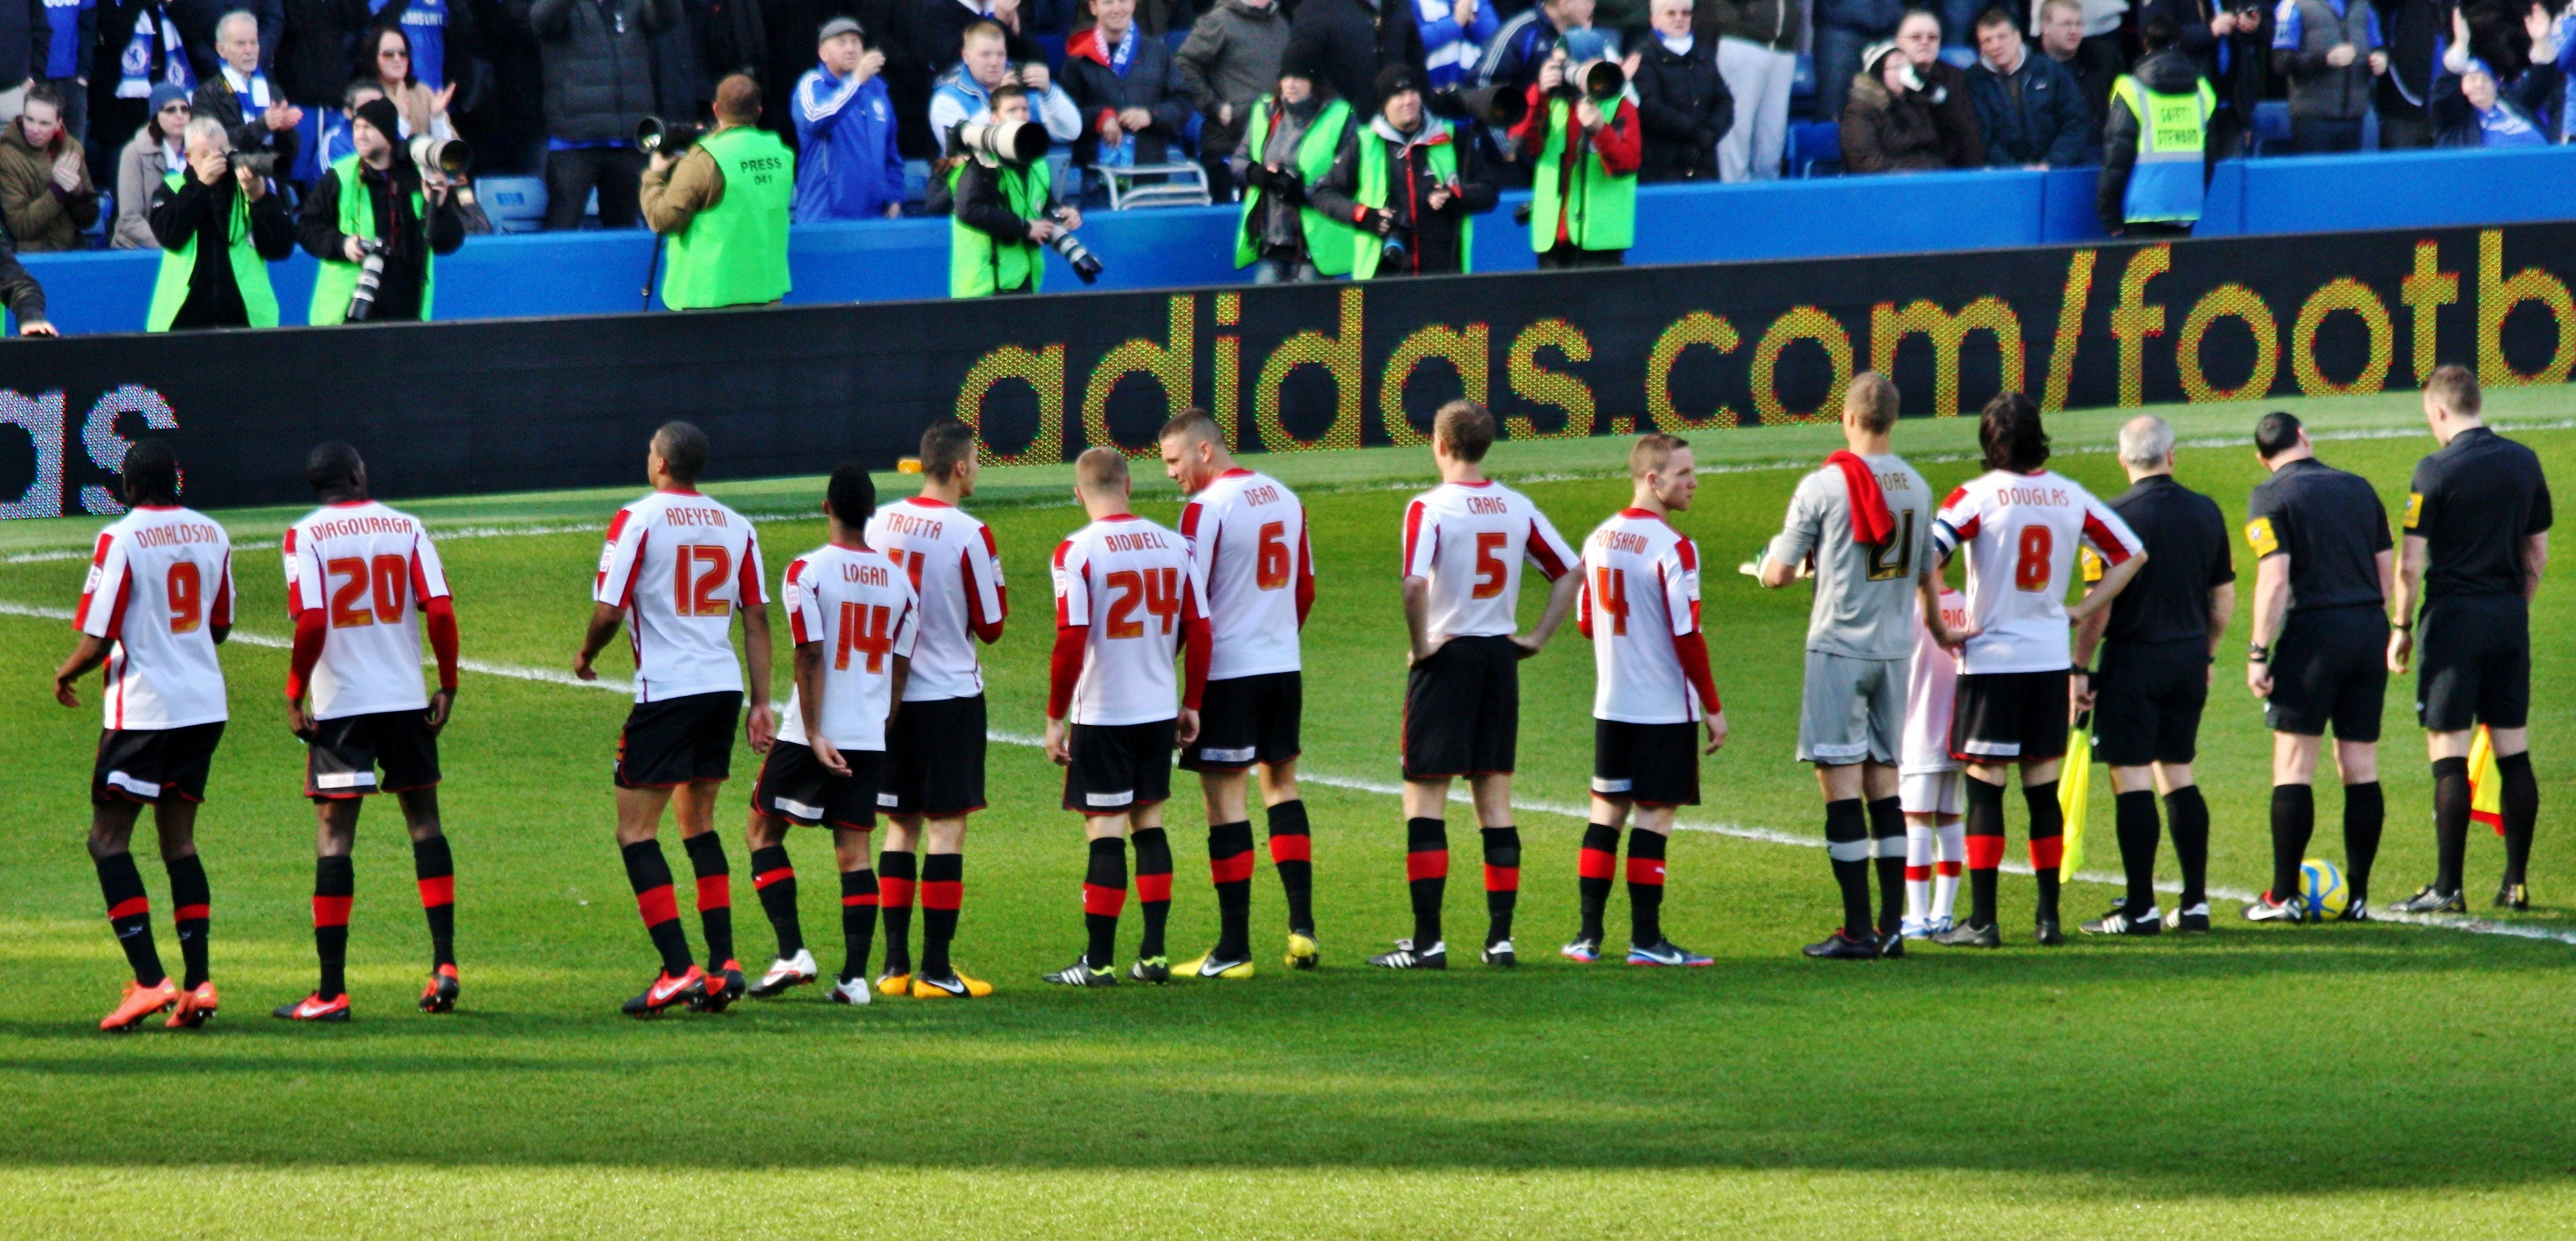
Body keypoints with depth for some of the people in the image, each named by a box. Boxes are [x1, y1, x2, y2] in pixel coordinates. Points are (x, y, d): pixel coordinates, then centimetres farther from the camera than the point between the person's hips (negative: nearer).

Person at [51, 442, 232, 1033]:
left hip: (143, 711, -6)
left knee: (108, 838, 1)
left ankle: (150, 979, -12)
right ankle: (198, 981, 5)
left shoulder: (121, 539, -12)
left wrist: (66, 674, 7)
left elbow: (96, 641, -13)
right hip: (205, 706, 6)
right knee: (179, 838, 13)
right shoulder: (212, 535, 6)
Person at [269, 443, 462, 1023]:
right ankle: (444, 964, 9)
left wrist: (295, 693, -5)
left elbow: (312, 625, -15)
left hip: (338, 706, -2)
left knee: (334, 836, 0)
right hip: (407, 701, 2)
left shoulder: (306, 536, -5)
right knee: (424, 822, 15)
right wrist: (448, 686, 5)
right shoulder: (406, 528, 2)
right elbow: (440, 612, -5)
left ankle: (331, 991, -2)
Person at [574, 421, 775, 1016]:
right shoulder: (736, 526, 9)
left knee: (636, 829, -1)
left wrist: (585, 657, 9)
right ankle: (723, 964, 12)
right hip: (724, 687, 6)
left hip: (666, 692, -6)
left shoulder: (638, 520, -8)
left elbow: (608, 612, -11)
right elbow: (757, 620, 10)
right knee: (698, 822, 18)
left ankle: (679, 970, -12)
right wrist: (762, 703, 14)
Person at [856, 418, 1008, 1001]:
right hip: (951, 695, -5)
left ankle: (895, 965, 11)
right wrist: (996, 588, 12)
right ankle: (936, 969, -3)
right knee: (947, 827, -1)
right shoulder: (969, 535, -14)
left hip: (890, 692, 5)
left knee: (901, 825, 12)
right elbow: (990, 625, -6)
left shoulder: (880, 523, 2)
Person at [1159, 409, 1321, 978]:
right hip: (1284, 666, 7)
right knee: (1281, 784, 19)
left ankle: (1234, 948, -4)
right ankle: (1302, 927, 13)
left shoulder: (1206, 509, -13)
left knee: (1224, 797, -3)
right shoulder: (1286, 499, 10)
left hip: (1226, 671, -7)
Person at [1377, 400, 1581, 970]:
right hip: (1500, 656, 5)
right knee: (1495, 799, 10)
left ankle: (1428, 939, -5)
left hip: (1447, 656, -5)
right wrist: (1538, 637, 12)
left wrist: (1419, 645, -14)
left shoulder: (1429, 508, -13)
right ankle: (1501, 937, 9)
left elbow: (1415, 585, -27)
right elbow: (1570, 572, 11)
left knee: (1425, 796, -1)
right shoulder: (1518, 508, 5)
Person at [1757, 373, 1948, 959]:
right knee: (1883, 785, 11)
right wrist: (1939, 631, 37)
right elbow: (1928, 576, 18)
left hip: (1839, 648, -5)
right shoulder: (1917, 487, 7)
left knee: (1841, 784, -4)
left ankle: (1857, 929, -6)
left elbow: (1778, 575, -6)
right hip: (1895, 650, 5)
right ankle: (1891, 927, 10)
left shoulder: (1822, 487, -10)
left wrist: (1777, 553, 18)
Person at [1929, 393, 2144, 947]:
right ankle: (2049, 917, 11)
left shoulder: (1977, 496, -9)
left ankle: (1982, 920, -4)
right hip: (2050, 658, 4)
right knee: (2043, 788, 10)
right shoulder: (2071, 497, 5)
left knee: (1985, 789, -1)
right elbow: (2131, 555, 11)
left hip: (1991, 658, -4)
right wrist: (2081, 610, 12)